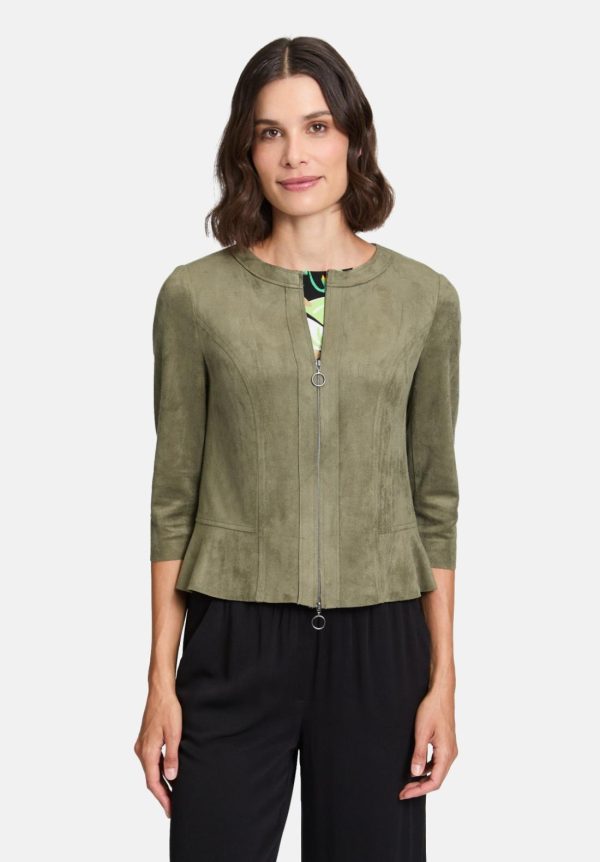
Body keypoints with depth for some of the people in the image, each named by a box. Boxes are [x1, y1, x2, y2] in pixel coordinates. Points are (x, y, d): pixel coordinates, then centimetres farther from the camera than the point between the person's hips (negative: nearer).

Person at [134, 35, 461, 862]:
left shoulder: (425, 298, 2)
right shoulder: (195, 296, -1)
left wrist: (443, 678, 2)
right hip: (236, 639, -1)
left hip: (378, 642, 1)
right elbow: (174, 498, 2)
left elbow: (434, 499, 5)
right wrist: (160, 680, -1)